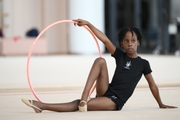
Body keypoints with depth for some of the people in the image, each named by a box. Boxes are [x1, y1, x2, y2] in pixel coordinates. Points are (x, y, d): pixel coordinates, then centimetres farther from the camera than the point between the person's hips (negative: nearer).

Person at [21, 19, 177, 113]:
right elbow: (105, 40, -2)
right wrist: (87, 23, -10)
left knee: (78, 105, -23)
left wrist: (161, 104, 16)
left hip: (115, 102, -3)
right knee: (100, 61, -19)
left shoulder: (143, 64, 2)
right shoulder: (120, 56, 8)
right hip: (105, 92, 3)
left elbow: (152, 85, 10)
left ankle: (42, 105, -25)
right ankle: (84, 95, -29)